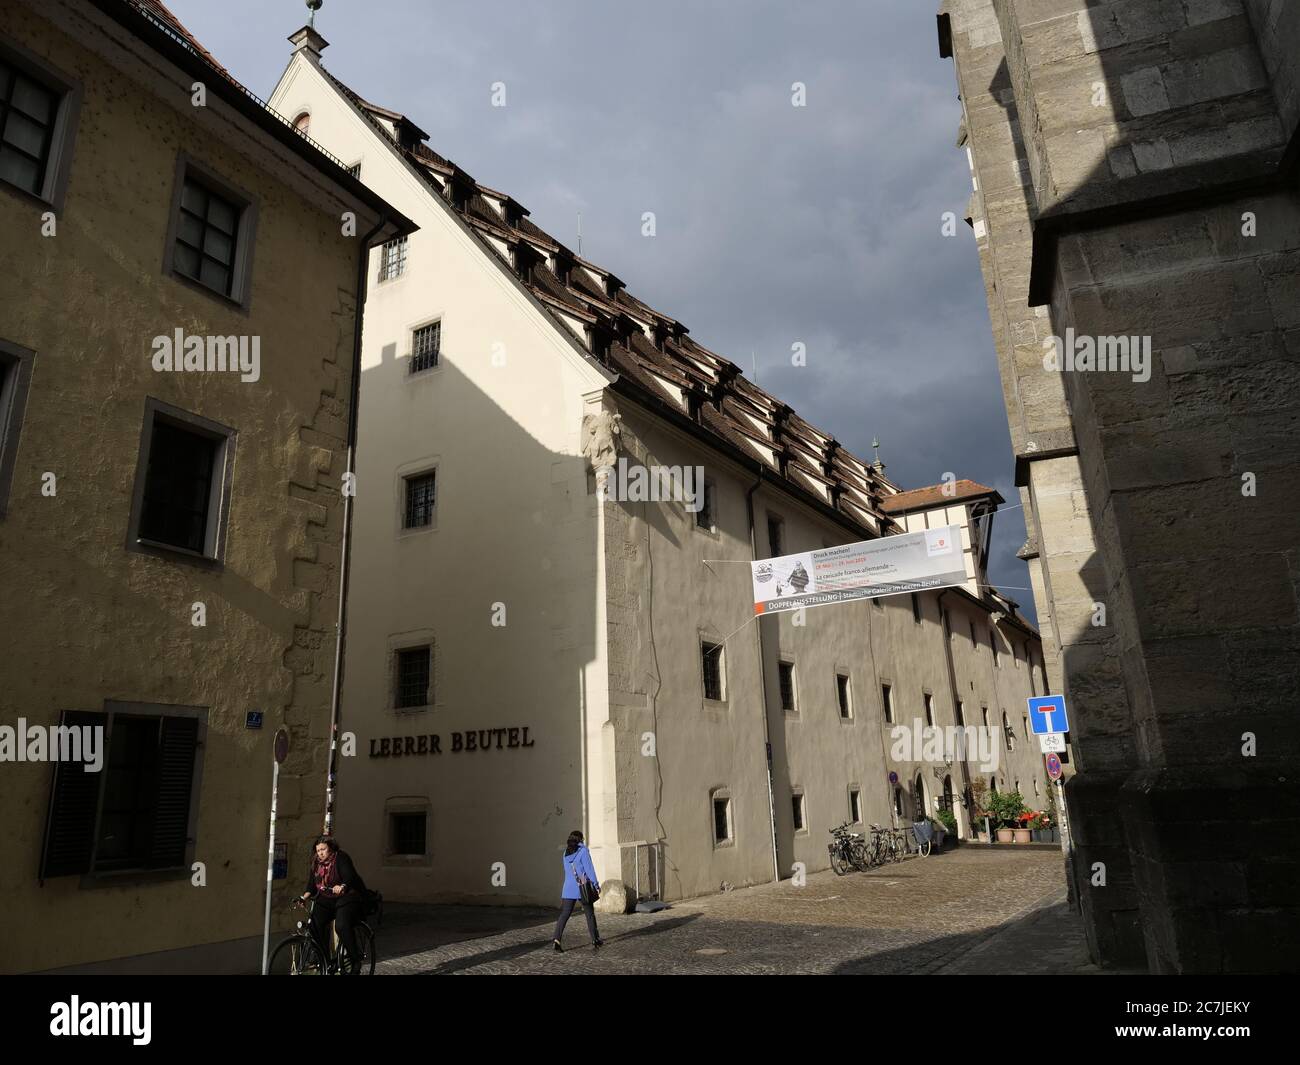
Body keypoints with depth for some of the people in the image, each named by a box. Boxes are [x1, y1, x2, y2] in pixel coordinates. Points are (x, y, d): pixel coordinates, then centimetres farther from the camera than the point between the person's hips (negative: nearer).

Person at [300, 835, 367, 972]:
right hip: (326, 900, 6)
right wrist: (304, 897, -12)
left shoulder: (341, 858, -12)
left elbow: (349, 877, -24)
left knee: (343, 926, -26)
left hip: (347, 897, -6)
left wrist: (342, 886, -44)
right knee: (315, 924, -17)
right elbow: (312, 885, 7)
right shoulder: (316, 863, 8)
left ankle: (356, 959, -9)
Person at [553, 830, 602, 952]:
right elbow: (589, 868, -9)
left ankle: (557, 939, -17)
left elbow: (568, 871, 14)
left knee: (564, 915, 0)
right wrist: (596, 884, -3)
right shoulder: (583, 851, -7)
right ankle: (595, 940, 21)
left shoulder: (566, 853, 10)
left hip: (568, 888, 4)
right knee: (590, 914, 11)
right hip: (582, 888, -4)